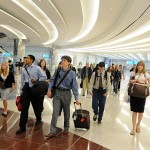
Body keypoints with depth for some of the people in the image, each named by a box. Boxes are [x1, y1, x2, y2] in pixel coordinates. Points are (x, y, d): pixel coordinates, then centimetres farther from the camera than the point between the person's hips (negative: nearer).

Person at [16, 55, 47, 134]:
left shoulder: (37, 68, -5)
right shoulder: (24, 69, 6)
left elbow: (44, 77, -6)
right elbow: (22, 81, 10)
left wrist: (37, 81, -16)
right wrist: (21, 91, 11)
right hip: (26, 89, 3)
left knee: (36, 106, 13)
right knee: (24, 107, -2)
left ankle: (38, 119, 42)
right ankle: (22, 127, 3)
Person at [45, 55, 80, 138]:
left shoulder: (72, 73, -7)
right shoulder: (58, 70, -2)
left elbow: (74, 86, -6)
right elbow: (52, 80, 6)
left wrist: (76, 98, -9)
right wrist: (49, 89, -6)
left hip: (66, 93, -1)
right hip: (57, 92, 1)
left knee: (66, 112, 14)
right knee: (55, 112, -4)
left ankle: (66, 128, 34)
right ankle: (53, 131, 2)